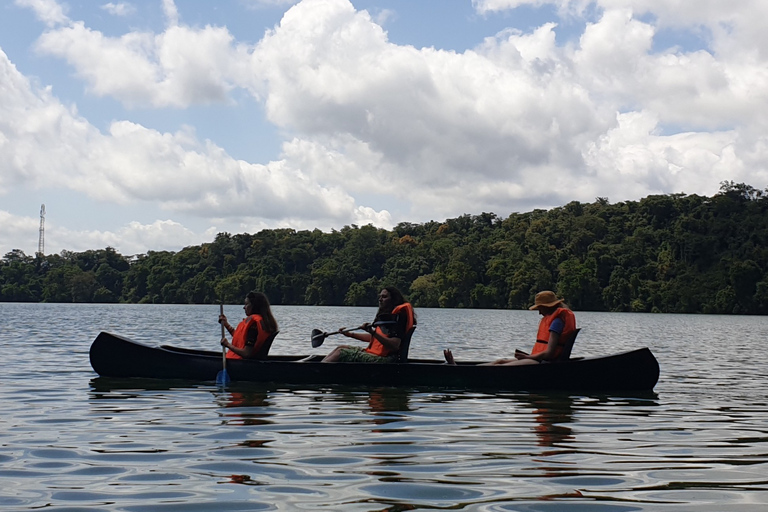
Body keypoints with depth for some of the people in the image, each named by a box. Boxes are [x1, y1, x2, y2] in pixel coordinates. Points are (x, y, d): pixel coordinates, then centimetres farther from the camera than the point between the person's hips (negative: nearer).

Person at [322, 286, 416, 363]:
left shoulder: (398, 317, -15)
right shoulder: (384, 316, 16)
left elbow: (395, 345, -25)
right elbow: (373, 338, 27)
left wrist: (373, 332, -32)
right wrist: (350, 334, 29)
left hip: (383, 359, -10)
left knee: (341, 353, -15)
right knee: (341, 347, 12)